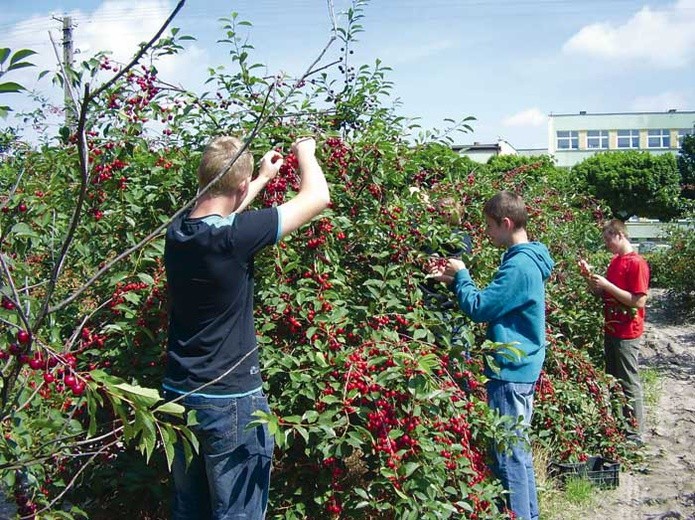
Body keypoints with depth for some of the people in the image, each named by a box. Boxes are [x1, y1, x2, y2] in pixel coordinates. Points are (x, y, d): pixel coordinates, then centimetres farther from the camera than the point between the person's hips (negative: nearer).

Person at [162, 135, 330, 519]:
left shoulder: (177, 231, -3)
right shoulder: (232, 237, -23)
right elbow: (317, 197, -13)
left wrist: (264, 178, 31)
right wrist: (305, 151, 5)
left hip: (177, 394, 7)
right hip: (230, 402, -7)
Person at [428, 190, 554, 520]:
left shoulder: (519, 264, -20)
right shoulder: (526, 259, 12)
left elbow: (479, 307, -19)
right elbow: (494, 301, 16)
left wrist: (461, 276, -4)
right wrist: (454, 280, 7)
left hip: (511, 372, -10)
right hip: (522, 368, 10)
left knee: (507, 455, -1)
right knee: (518, 450, 19)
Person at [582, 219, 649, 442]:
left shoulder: (636, 264, -15)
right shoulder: (615, 262, 11)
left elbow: (639, 301, -21)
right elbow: (603, 295, 14)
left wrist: (607, 285, -21)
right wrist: (591, 277, -2)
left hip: (626, 334, -8)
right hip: (611, 331, 9)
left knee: (629, 383, -1)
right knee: (612, 380, 15)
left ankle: (635, 434, 9)